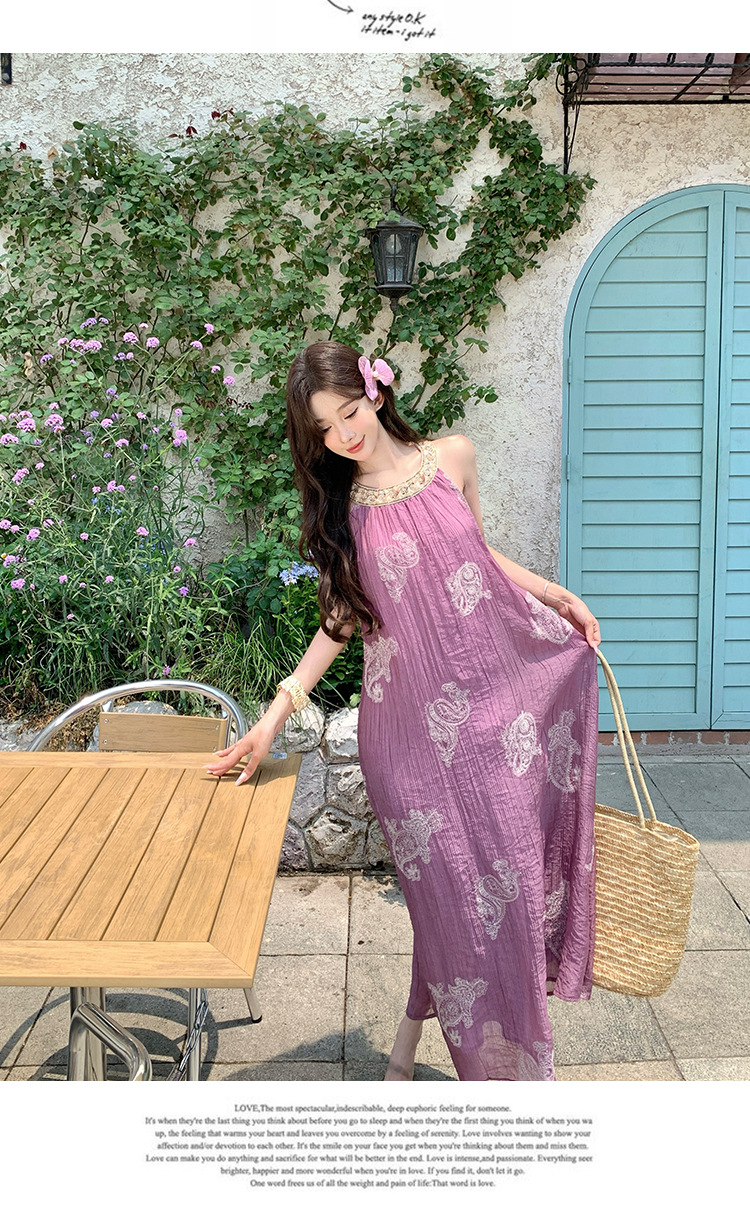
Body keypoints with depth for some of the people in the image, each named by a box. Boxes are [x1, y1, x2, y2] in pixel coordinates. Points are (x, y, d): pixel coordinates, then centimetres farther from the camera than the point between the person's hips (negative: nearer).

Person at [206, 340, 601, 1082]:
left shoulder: (452, 458, 4)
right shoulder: (340, 509, 3)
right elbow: (343, 617, 6)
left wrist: (553, 593, 8)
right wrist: (275, 715, 0)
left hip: (493, 699, 2)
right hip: (411, 724, -2)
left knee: (510, 874, 6)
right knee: (458, 891, 0)